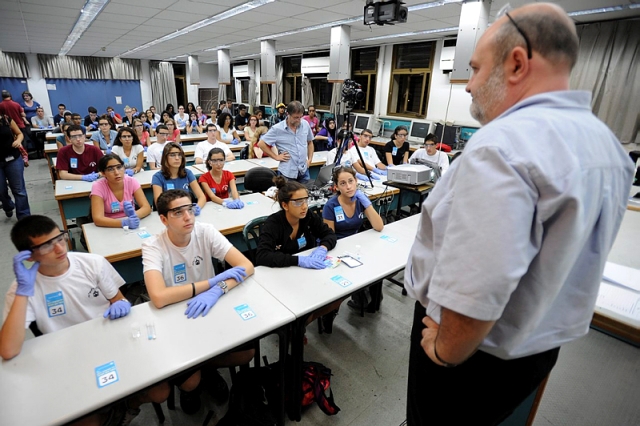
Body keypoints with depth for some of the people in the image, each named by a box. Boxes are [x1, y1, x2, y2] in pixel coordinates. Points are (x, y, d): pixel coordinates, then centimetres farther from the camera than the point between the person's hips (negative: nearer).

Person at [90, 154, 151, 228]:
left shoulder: (131, 182, -8)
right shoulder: (98, 187, -13)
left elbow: (147, 208, -12)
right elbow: (98, 219, -21)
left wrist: (134, 216, -31)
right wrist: (124, 222, -35)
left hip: (131, 226, 3)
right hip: (110, 227, -3)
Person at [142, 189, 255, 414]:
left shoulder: (205, 231, -14)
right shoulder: (153, 246, -21)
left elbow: (247, 266, -20)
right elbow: (159, 298, -37)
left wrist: (218, 290, -38)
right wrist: (213, 281, -32)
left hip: (211, 309, 3)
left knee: (247, 353, -9)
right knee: (189, 381, -15)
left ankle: (207, 366, 22)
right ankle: (188, 388, 23)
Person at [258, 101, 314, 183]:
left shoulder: (305, 124, 3)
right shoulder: (277, 129, -8)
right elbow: (261, 144, -3)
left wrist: (310, 159, 9)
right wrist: (276, 157, -5)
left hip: (304, 171, 4)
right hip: (287, 173, -4)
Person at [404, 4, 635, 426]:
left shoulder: (502, 144, -30)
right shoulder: (606, 142, 2)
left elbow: (476, 291, -37)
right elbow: (571, 252, 11)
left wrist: (444, 354, -18)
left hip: (480, 350, -7)